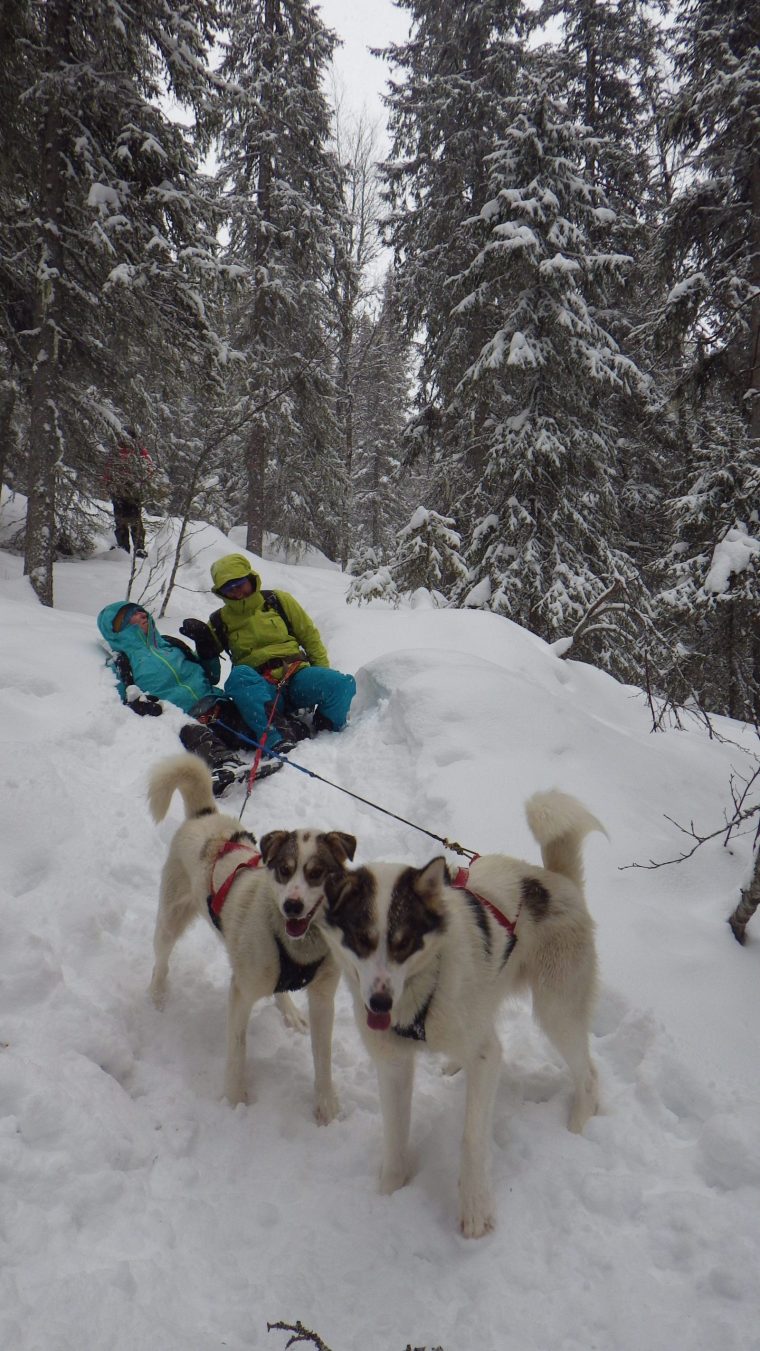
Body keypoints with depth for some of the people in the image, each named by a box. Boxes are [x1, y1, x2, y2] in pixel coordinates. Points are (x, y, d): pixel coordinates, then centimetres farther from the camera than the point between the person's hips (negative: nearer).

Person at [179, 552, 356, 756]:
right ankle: (277, 739, -50)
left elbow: (309, 635, 16)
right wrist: (202, 639, -3)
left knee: (343, 684, -28)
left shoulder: (278, 601, 12)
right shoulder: (221, 620, 15)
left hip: (297, 675, 1)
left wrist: (323, 673, 8)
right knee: (238, 675, -38)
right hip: (260, 688, -1)